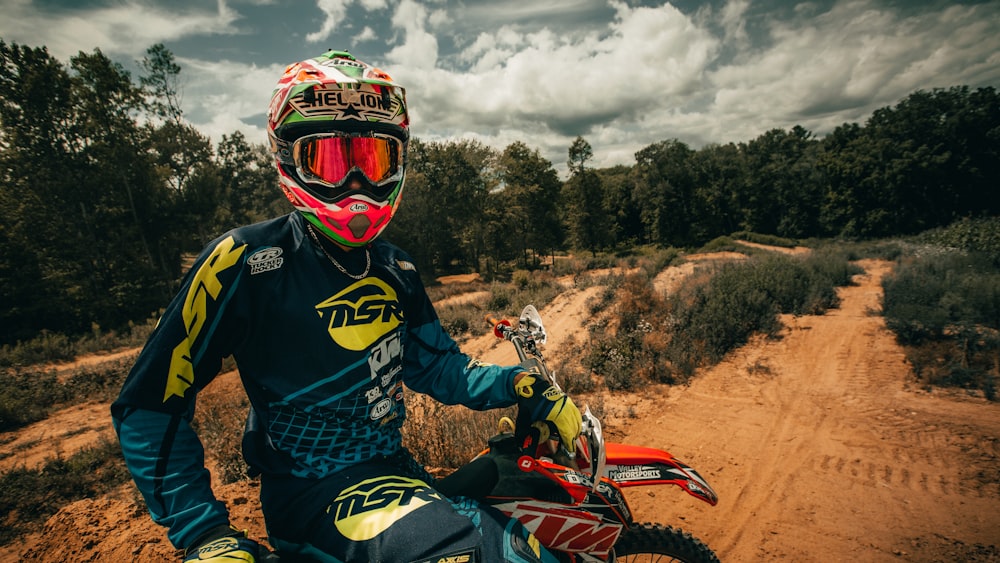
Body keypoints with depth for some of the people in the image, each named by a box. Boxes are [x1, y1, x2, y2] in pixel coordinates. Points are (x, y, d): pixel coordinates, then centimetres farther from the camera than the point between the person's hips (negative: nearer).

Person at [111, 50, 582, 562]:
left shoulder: (396, 270, 5)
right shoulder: (246, 263, -14)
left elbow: (438, 369, 8)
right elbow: (149, 404, -9)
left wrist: (528, 389, -6)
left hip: (395, 471, 6)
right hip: (310, 487, -5)